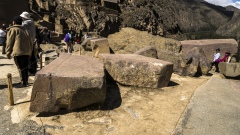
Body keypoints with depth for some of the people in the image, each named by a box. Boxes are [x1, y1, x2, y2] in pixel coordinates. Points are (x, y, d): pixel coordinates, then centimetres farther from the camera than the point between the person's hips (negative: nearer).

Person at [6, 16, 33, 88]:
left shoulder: (12, 30, -1)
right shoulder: (26, 30, 17)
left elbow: (9, 43, -3)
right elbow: (30, 43, 18)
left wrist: (8, 53, 2)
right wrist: (30, 52, 23)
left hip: (18, 52, -6)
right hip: (26, 52, 6)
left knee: (21, 68, -3)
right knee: (25, 67, 13)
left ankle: (23, 83, -1)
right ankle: (26, 81, 21)